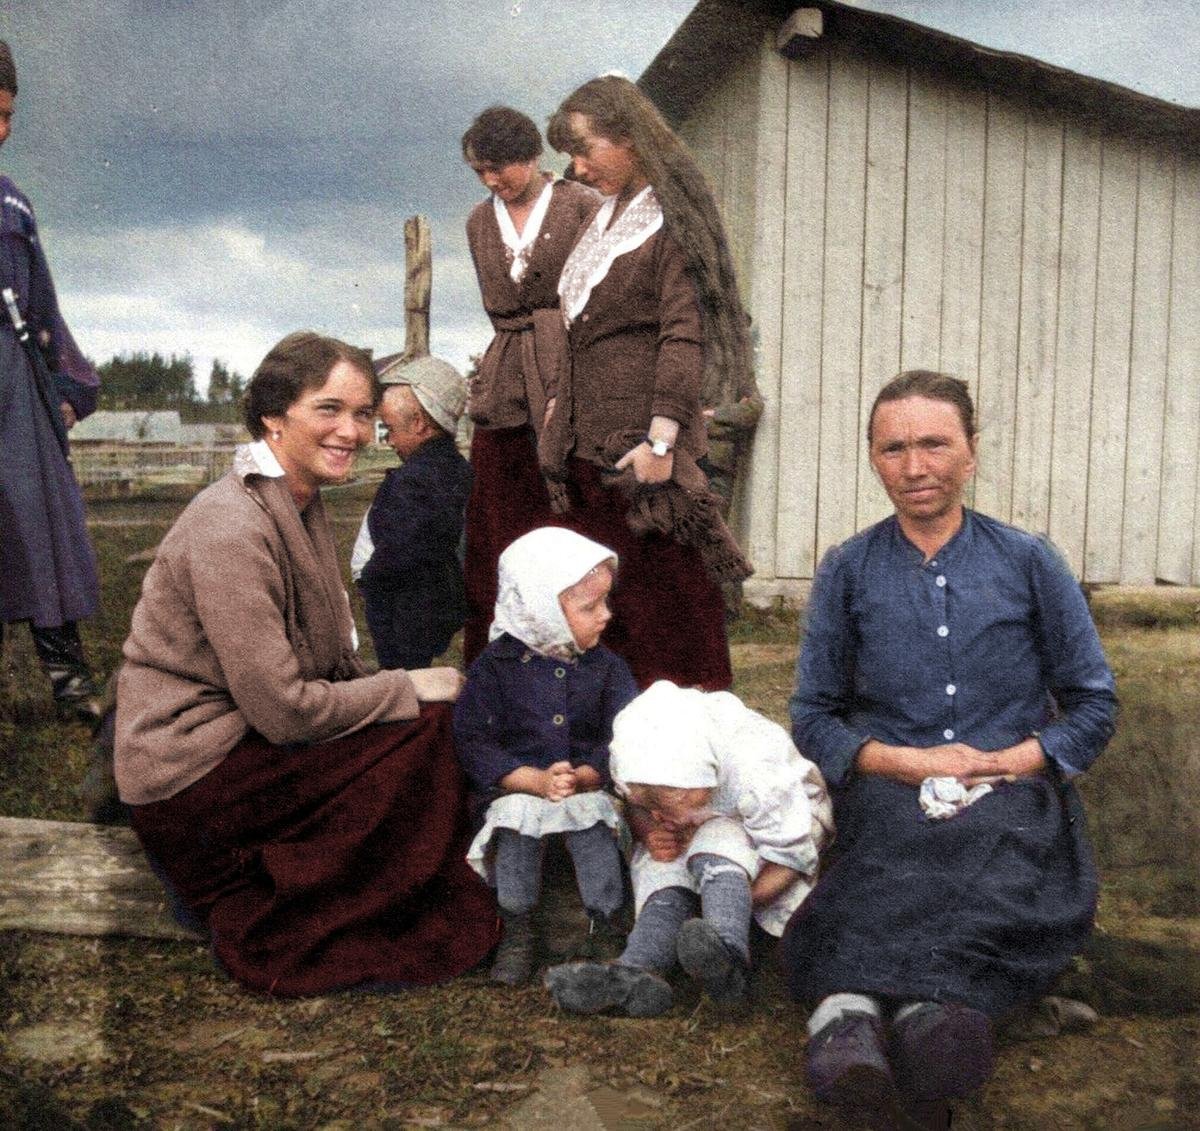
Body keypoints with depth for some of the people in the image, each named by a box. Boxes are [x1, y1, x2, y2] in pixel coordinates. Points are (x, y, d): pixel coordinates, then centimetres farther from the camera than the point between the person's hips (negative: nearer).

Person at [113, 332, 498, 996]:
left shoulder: (300, 503, 7)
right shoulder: (232, 527, -23)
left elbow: (326, 660, 12)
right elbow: (284, 709, -24)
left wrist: (395, 687, -4)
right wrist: (408, 690, -13)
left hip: (244, 734, 9)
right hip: (190, 775, -9)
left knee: (432, 714, -2)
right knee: (427, 728, -15)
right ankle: (275, 935, -2)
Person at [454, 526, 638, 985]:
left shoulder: (607, 667, 3)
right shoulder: (496, 664, -4)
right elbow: (474, 741, -8)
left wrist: (583, 776, -22)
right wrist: (536, 780, -19)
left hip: (589, 786, 1)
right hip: (516, 787, -1)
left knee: (593, 826, -27)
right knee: (515, 825, -29)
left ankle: (605, 926, -6)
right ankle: (517, 930, -8)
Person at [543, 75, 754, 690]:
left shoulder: (672, 218, -7)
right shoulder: (605, 219, 18)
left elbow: (683, 333, -15)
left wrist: (662, 438, -22)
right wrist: (561, 405, 17)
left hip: (639, 439, -8)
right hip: (588, 439, 8)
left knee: (662, 589, -2)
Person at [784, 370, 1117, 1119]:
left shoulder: (1028, 561, 10)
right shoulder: (847, 571, 10)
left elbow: (1094, 704, 10)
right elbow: (814, 718, 10)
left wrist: (1009, 763, -9)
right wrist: (908, 762, -9)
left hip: (1013, 791, 0)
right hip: (891, 796, 0)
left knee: (1013, 849, -37)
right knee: (915, 839, -38)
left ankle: (856, 1000, -48)